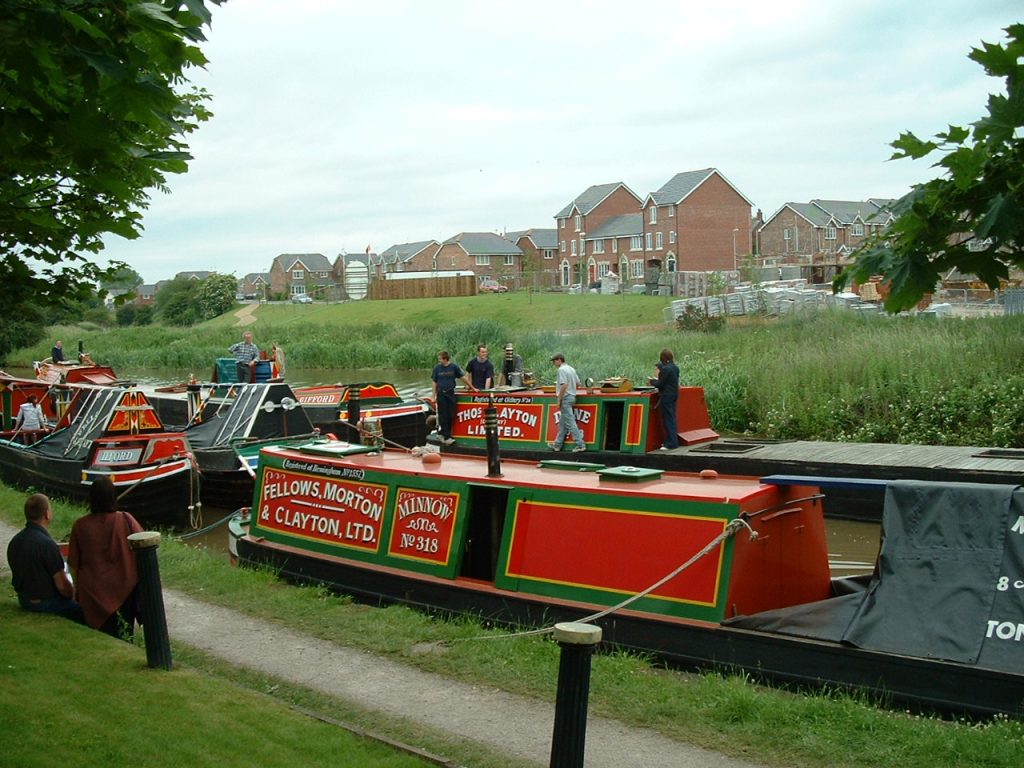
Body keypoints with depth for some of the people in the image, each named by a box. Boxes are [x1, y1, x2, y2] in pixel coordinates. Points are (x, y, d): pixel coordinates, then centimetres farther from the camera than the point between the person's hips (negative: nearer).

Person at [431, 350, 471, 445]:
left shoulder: (454, 367, -1)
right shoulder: (437, 368, 1)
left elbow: (463, 377, 5)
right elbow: (434, 383, 5)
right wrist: (434, 396, 2)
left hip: (451, 394, 1)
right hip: (441, 394, -1)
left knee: (451, 416, 2)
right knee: (443, 416, -1)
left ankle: (444, 434, 16)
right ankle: (447, 437, 1)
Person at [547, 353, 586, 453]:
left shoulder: (562, 370, -15)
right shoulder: (571, 369, 14)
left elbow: (564, 385, -23)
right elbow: (577, 384, 15)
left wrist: (559, 400, -18)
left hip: (565, 398, -10)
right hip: (572, 397, 10)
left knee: (570, 422, -8)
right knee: (562, 423, 15)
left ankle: (580, 444, -10)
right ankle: (557, 444, 22)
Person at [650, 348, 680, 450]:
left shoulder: (665, 369, -18)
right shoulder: (675, 368, 8)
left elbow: (660, 384, -16)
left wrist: (652, 381, 2)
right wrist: (657, 381, 18)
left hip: (666, 397, -9)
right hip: (673, 395, 9)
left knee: (667, 419, -4)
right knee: (672, 418, 15)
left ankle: (671, 443, -3)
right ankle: (673, 441, 21)